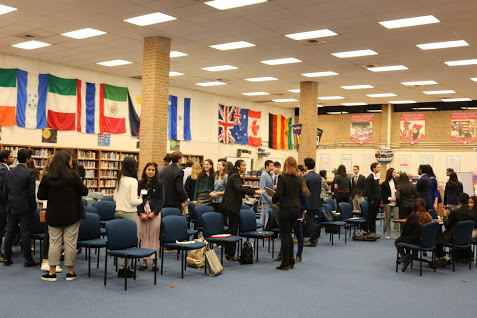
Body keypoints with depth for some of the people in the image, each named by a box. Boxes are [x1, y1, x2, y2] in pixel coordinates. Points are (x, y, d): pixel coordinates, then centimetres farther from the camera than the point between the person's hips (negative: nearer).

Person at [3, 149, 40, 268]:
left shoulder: (9, 172, 6)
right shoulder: (29, 173, -13)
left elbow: (5, 192, 10)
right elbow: (31, 193, -14)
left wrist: (7, 206, 18)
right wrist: (33, 208, -4)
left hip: (11, 208, 6)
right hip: (25, 209, -6)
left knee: (9, 232, 11)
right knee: (25, 234, -1)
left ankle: (7, 258, 17)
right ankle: (28, 260, 7)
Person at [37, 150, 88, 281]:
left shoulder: (47, 177, -3)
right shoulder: (73, 175, -12)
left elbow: (41, 195, 2)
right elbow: (84, 191, -7)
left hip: (53, 216, 3)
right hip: (72, 215, -2)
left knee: (54, 242, 9)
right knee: (70, 243, 5)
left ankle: (52, 273, 11)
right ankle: (70, 272, 13)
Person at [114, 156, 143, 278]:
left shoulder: (119, 180, 7)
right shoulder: (133, 181, -15)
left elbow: (115, 198, 14)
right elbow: (134, 201, -17)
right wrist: (140, 199, 2)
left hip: (118, 211, 8)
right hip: (129, 213, -8)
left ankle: (125, 266, 16)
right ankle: (123, 268, -2)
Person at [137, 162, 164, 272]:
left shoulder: (159, 183, 2)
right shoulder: (140, 184, 7)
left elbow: (161, 200, 1)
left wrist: (154, 213, -9)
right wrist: (141, 213, -6)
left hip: (155, 213, -2)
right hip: (142, 214, 2)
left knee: (154, 237, -1)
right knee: (144, 237, 3)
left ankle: (154, 262, 6)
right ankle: (144, 262, 10)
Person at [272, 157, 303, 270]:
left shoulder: (282, 177, -13)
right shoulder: (298, 179, 6)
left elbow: (278, 193, -18)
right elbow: (300, 194, 12)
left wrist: (273, 200, 1)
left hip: (286, 208, -6)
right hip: (296, 208, 6)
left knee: (284, 235, 2)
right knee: (288, 234, 18)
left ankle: (285, 263, 5)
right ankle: (291, 261, 21)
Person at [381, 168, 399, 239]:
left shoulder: (396, 182, 8)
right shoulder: (384, 183, 0)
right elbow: (382, 194, -2)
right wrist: (389, 198, -13)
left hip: (395, 203, 2)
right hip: (387, 203, -2)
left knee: (396, 218, -5)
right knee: (388, 218, 5)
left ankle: (397, 234, 1)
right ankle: (388, 234, 15)